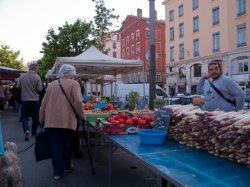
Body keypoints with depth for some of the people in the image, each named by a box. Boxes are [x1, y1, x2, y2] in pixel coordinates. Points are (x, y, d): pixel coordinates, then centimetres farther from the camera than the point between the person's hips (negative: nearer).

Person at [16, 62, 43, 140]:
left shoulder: (22, 76, -3)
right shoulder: (37, 77, -11)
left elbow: (18, 87, 2)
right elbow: (40, 89, -11)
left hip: (25, 99, 2)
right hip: (35, 100, -1)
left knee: (24, 116, 9)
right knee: (35, 117, 12)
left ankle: (27, 130, -12)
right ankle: (34, 133, 21)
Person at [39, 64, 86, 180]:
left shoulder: (52, 84, 12)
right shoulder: (74, 84, 0)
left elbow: (44, 103, 13)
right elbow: (77, 102, -12)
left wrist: (42, 120, 21)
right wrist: (82, 116, 0)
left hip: (51, 120, 3)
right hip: (67, 120, -2)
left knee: (55, 145, 8)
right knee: (66, 144, 15)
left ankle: (58, 172, 12)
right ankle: (67, 167, 32)